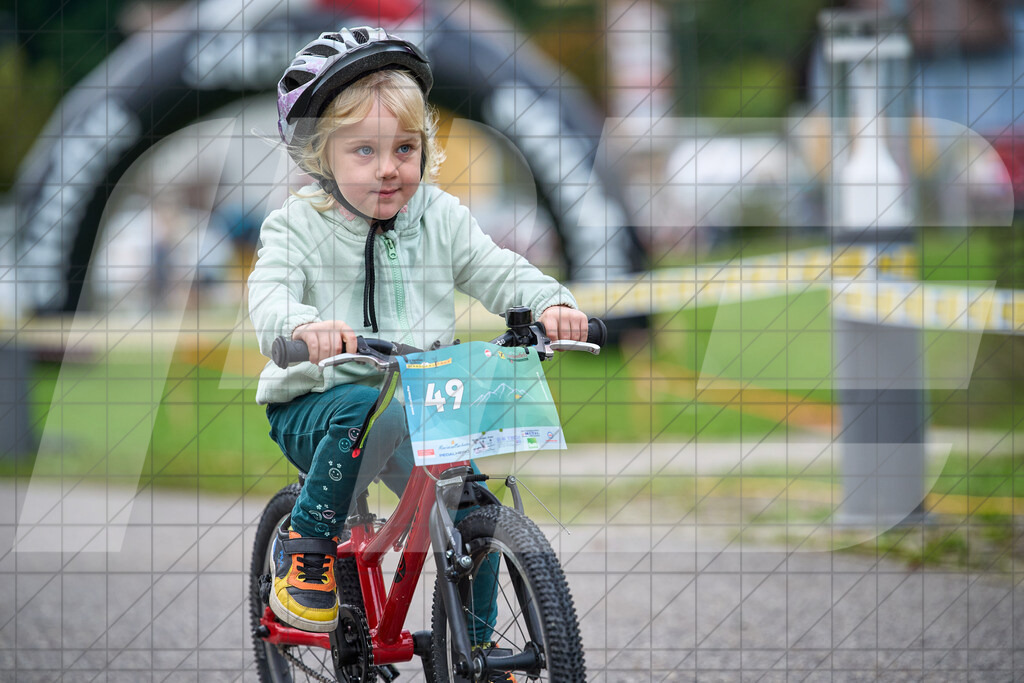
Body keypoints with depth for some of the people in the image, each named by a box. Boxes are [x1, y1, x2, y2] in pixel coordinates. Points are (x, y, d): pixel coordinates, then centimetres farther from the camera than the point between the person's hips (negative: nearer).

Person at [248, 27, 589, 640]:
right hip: (315, 405, -4)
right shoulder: (296, 227, -7)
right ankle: (303, 549, -17)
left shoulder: (440, 217, 5)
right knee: (371, 409, -37)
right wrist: (304, 325, -47)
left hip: (421, 400, 4)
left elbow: (497, 272, -2)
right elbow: (269, 296, -22)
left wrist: (551, 303, -24)